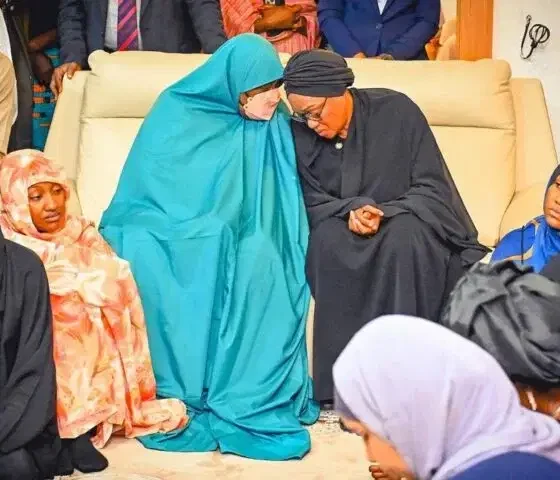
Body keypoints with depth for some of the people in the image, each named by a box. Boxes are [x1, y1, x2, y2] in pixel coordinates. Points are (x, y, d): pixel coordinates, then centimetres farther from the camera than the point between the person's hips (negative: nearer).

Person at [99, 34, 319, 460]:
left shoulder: (274, 127, 5)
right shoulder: (176, 113, -2)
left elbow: (278, 211, 5)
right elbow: (144, 189, -3)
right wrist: (204, 228, -13)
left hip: (237, 246, 1)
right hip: (172, 236, -1)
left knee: (260, 260, -33)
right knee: (144, 254, -34)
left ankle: (240, 398, -27)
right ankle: (177, 398, -28)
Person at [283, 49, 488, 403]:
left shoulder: (396, 111, -9)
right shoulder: (299, 134, -2)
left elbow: (432, 187, -9)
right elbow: (311, 204, -3)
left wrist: (384, 214, -24)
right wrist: (349, 211, -24)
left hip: (410, 231, -2)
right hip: (344, 238, 2)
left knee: (404, 233, -35)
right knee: (328, 238, -32)